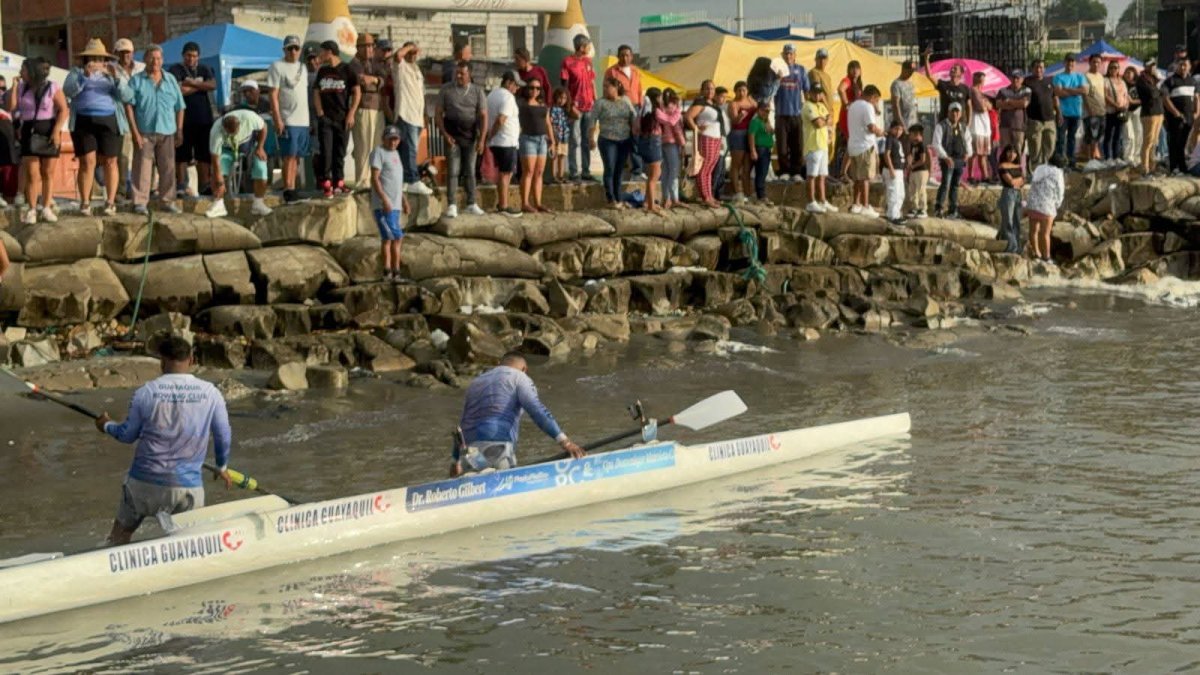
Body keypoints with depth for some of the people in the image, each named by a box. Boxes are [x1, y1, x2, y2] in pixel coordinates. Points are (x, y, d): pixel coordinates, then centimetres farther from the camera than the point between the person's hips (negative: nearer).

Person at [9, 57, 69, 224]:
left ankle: (47, 209, 8)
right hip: (29, 132, 2)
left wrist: (57, 131, -17)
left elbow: (63, 110, -8)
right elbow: (12, 107, 0)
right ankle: (31, 211, -2)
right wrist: (13, 87, -3)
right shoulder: (21, 88, 8)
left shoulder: (52, 88, -4)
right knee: (31, 174, -3)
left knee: (48, 172, 3)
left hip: (48, 131, -2)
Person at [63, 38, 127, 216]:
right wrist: (85, 75, -21)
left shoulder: (111, 73, 12)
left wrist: (115, 78, -18)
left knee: (110, 162, -3)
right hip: (83, 122, -1)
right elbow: (68, 91, -8)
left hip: (109, 122, 1)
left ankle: (111, 202, -1)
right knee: (87, 161, -7)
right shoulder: (76, 72, 10)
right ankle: (85, 202, -4)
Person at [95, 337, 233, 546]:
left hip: (144, 481, 0)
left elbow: (128, 434, 2)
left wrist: (107, 426, 25)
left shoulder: (145, 393, -9)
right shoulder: (211, 393, -6)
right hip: (188, 484, 0)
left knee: (121, 534, 19)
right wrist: (222, 467, 24)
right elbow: (224, 436, 5)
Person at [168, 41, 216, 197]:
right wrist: (201, 86, -6)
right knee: (182, 156, -2)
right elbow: (179, 90, -17)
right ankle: (181, 187, 0)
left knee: (204, 155, 6)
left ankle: (203, 186, 13)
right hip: (184, 118, -4)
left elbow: (213, 85, -4)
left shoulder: (204, 69, 14)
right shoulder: (176, 69, -1)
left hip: (203, 118, 4)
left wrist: (193, 83, -13)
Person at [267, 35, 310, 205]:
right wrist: (277, 119, -16)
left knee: (297, 156, 7)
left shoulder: (302, 67, 17)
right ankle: (288, 190, -9)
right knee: (289, 155, -10)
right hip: (287, 120, -6)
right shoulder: (277, 67, -3)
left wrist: (309, 119, 16)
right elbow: (273, 95, -8)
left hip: (303, 120, 6)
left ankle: (292, 189, 10)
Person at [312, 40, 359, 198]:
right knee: (326, 151, -8)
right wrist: (319, 111, -1)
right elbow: (316, 92, 14)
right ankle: (326, 184, -6)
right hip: (325, 118, 2)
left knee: (340, 152, 5)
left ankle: (338, 183, 14)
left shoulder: (346, 70, 1)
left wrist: (351, 114, -7)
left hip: (342, 118, -2)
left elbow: (357, 93, 0)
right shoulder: (322, 71, 12)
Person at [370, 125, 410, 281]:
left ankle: (388, 273, 7)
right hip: (383, 205, -8)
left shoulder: (395, 153, 20)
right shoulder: (379, 152, -7)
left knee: (387, 239, 7)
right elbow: (375, 178, -15)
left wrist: (403, 199, 25)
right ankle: (395, 272, -11)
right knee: (397, 237, -13)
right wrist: (384, 199, -22)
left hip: (395, 205, 9)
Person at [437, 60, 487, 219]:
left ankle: (471, 204, 15)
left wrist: (482, 139, -7)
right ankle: (451, 205, -6)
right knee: (453, 171, -7)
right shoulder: (446, 90, 2)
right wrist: (445, 134, -9)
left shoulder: (477, 91, 3)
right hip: (452, 136, -2)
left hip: (470, 137, 2)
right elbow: (439, 114, 3)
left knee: (470, 170, 7)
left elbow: (483, 116, 1)